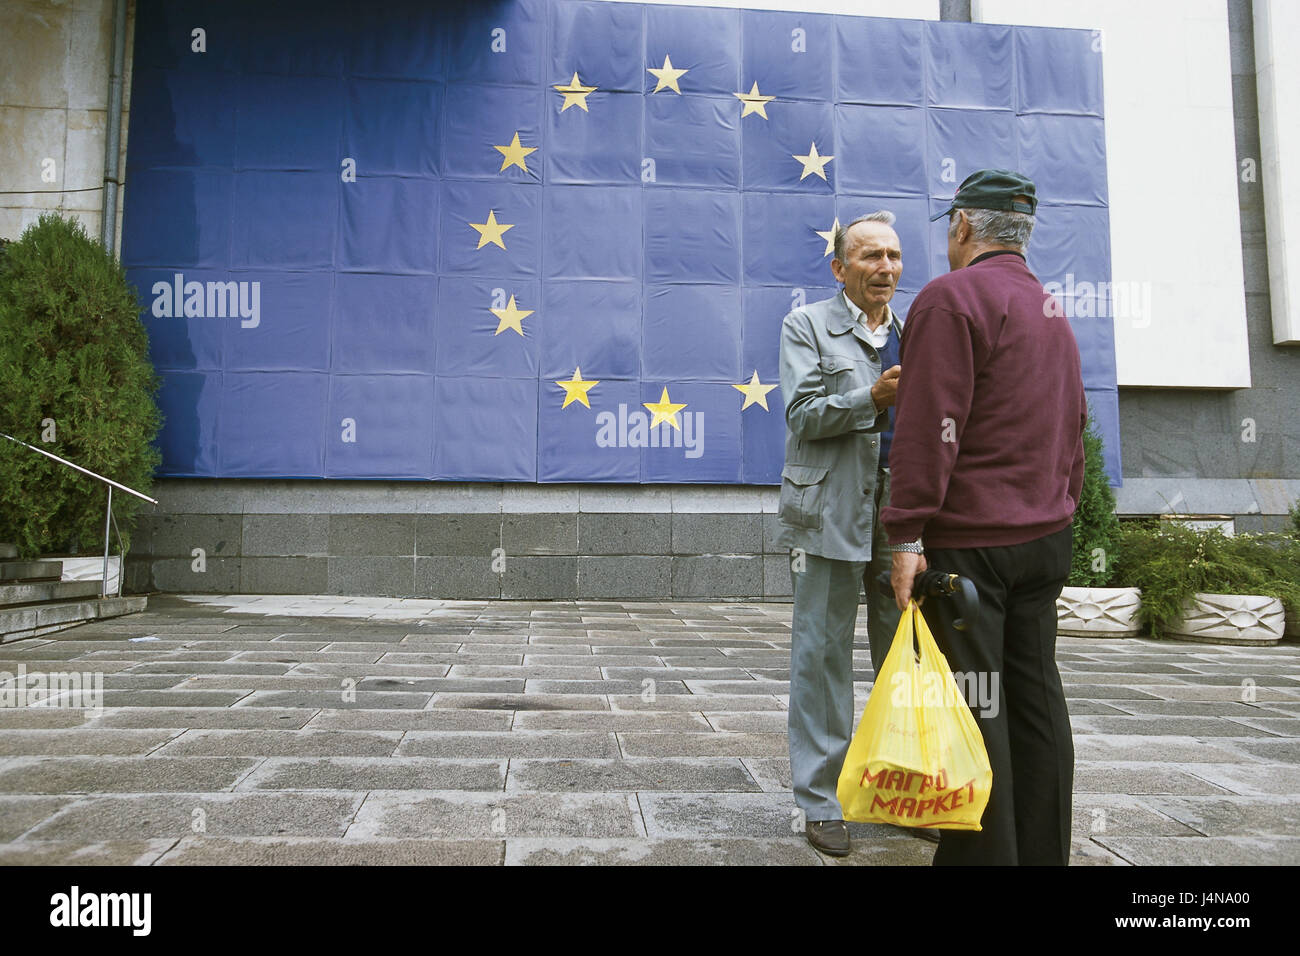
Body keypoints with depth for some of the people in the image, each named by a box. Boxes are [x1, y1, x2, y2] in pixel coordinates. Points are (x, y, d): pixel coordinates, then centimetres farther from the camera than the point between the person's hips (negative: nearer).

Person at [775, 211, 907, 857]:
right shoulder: (806, 325, 4)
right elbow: (803, 415, -7)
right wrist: (873, 397, -19)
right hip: (830, 512, -4)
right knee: (823, 654, 1)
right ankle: (821, 800, 13)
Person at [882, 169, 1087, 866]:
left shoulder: (951, 297, -8)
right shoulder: (1052, 311, 18)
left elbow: (930, 428, -17)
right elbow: (1073, 426, 19)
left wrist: (907, 535, -18)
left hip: (968, 539, -8)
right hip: (1045, 538, 8)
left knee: (974, 706, -4)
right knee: (1035, 698, 12)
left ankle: (982, 853, 1)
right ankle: (1042, 850, 21)